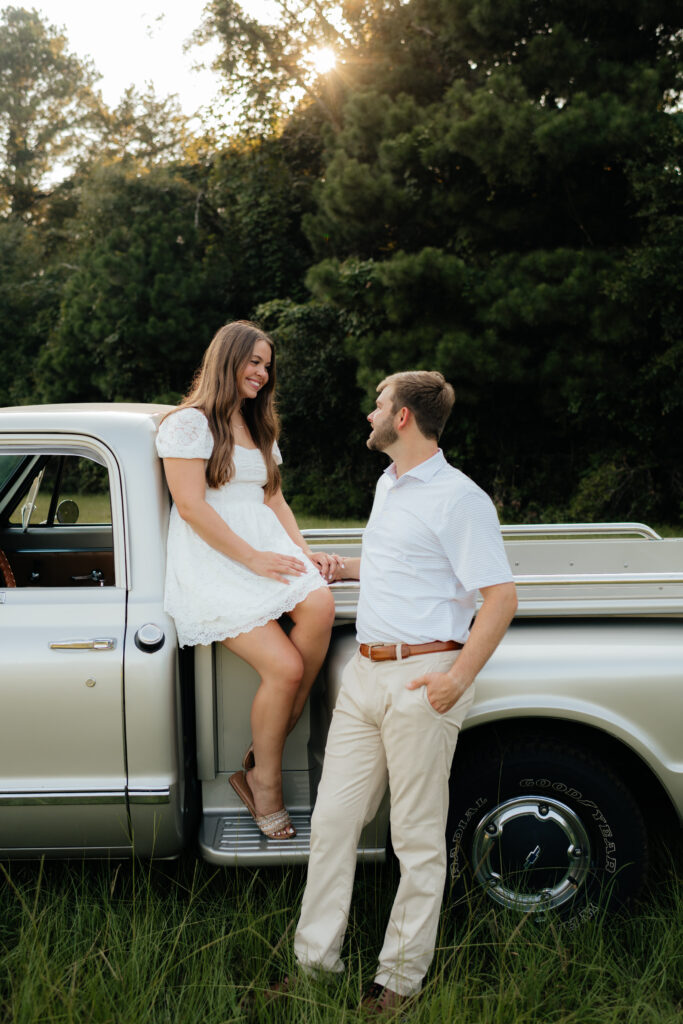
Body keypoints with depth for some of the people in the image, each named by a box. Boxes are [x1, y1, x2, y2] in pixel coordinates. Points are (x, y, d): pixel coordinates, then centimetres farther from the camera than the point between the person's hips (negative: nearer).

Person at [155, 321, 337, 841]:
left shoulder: (259, 429, 26)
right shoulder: (189, 423, -1)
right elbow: (192, 507, -10)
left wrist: (303, 552, 5)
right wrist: (252, 559, -15)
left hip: (267, 547, 7)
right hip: (213, 562, -7)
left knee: (319, 606, -27)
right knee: (285, 666, -23)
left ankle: (269, 750, -14)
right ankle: (266, 781, -1)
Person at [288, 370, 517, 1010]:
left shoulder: (459, 498, -11)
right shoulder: (388, 486, 18)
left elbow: (501, 596, -15)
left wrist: (458, 678, -20)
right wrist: (341, 570, 25)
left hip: (422, 680, -8)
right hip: (364, 674, 9)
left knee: (418, 841, 3)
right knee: (332, 821, 9)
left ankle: (401, 978, 16)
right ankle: (315, 962, 20)